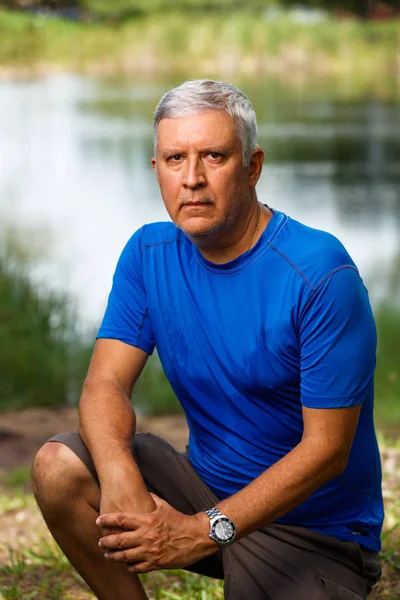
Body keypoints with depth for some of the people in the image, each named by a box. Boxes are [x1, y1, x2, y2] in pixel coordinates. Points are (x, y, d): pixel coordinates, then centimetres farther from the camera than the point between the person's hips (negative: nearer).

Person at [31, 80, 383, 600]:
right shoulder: (149, 254, 0)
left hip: (315, 531, -4)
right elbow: (105, 383, -8)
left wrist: (205, 531, -29)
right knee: (58, 468, -17)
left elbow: (326, 449, -21)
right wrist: (120, 479, -31)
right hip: (206, 484, 5)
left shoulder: (321, 274, -20)